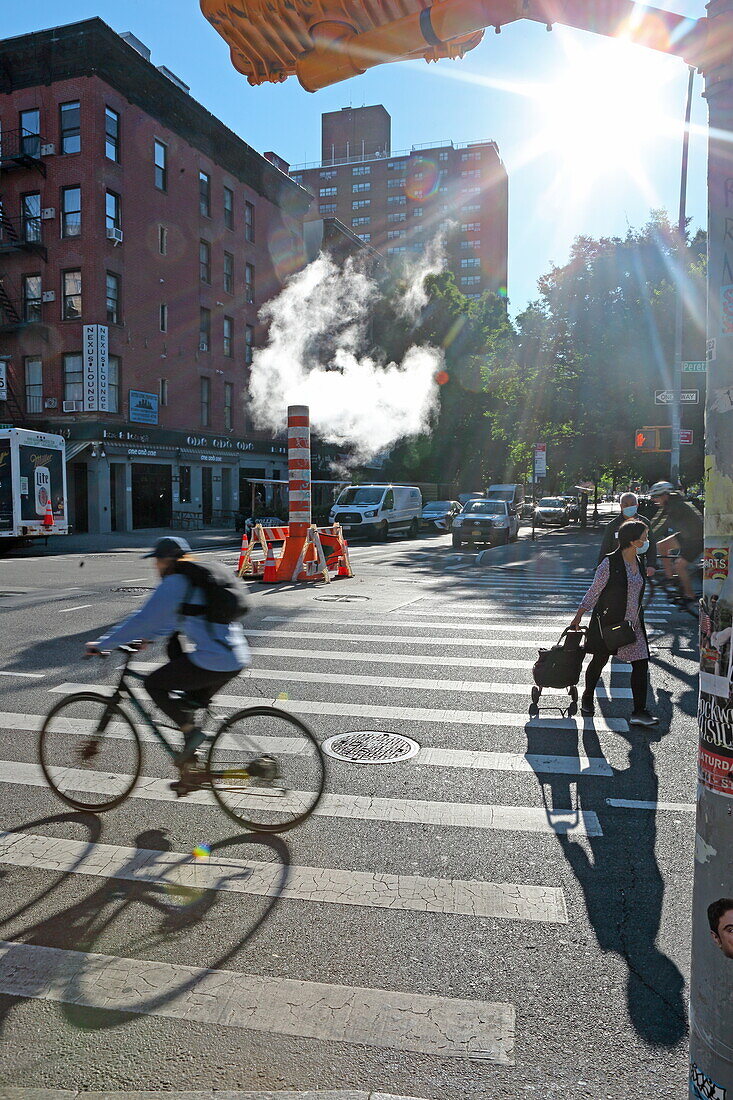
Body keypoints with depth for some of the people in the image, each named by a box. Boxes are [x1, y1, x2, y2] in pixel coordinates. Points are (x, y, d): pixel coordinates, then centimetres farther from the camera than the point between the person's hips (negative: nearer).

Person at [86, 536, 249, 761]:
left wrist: (102, 644, 2)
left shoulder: (173, 583, -8)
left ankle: (190, 731, 2)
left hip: (212, 662, -9)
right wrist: (148, 637, 35)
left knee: (153, 684, 7)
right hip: (237, 660, 9)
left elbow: (143, 619, -7)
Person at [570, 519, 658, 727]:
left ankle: (639, 711, 2)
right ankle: (587, 698, 32)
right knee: (599, 661, 9)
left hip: (632, 623, 6)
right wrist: (578, 617, -5)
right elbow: (594, 592, -8)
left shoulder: (639, 562, 6)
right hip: (608, 622, -6)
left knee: (641, 664, -2)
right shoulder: (610, 563, -15)